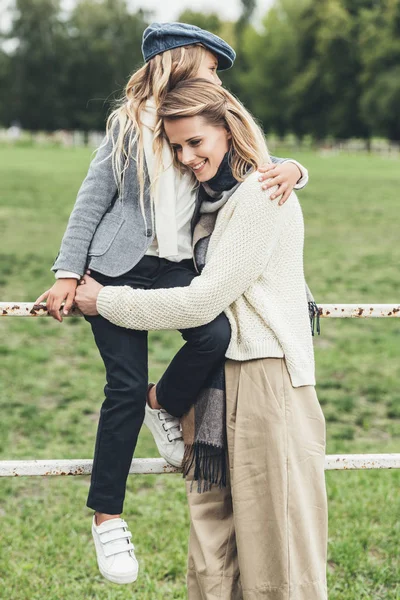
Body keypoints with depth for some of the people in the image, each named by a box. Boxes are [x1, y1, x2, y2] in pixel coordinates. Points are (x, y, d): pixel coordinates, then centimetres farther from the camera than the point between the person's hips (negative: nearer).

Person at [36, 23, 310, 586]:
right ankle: (106, 516, 8)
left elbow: (254, 166, 14)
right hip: (120, 267, -3)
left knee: (216, 333, -26)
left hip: (175, 267, 3)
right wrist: (68, 274, -6)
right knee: (126, 387, -6)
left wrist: (289, 168, -11)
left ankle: (164, 405, 6)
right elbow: (92, 200, 1)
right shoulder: (130, 124, 0)